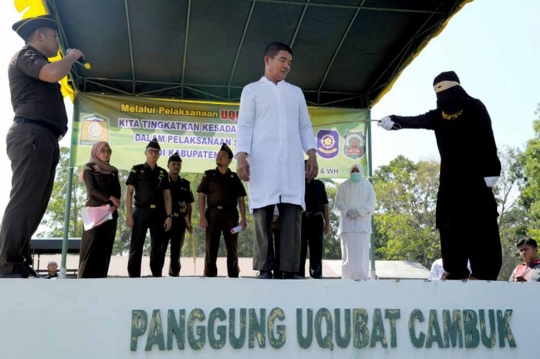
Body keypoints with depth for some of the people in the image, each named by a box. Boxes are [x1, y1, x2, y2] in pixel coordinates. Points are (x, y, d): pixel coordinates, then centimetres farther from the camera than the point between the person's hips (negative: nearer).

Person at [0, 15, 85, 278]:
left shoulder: (36, 65, 31)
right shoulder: (25, 55, 3)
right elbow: (53, 73, -17)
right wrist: (72, 56, 2)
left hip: (43, 139, 10)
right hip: (31, 135, -10)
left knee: (34, 206, 5)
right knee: (23, 202, -16)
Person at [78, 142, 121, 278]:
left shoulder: (113, 171, 17)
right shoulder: (89, 169, 4)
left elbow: (118, 191, 7)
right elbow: (92, 189, -9)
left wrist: (114, 206, -12)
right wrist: (111, 198, -18)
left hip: (110, 213, 4)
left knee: (105, 246, 0)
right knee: (91, 245, -9)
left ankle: (100, 278, 1)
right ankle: (85, 277, -9)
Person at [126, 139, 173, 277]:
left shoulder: (163, 173, 13)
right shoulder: (137, 170, 5)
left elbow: (167, 196, 10)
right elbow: (129, 193, 0)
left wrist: (169, 216, 0)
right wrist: (129, 214, -9)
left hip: (158, 214, 3)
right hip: (141, 212, -3)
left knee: (158, 247, 6)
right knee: (136, 246, -3)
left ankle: (157, 275, 13)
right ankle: (134, 277, 0)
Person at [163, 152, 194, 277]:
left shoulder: (185, 184, 10)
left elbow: (188, 205, 12)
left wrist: (189, 222, 8)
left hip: (180, 221, 3)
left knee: (176, 250, 9)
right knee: (160, 248, -2)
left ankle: (175, 272, 17)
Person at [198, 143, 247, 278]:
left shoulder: (234, 178, 12)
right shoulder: (209, 176, 10)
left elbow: (241, 200, 9)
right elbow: (202, 197, 4)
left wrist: (243, 219, -2)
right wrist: (202, 216, -8)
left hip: (230, 214, 1)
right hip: (213, 213, -1)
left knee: (232, 249, 2)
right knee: (211, 248, -2)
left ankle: (233, 277, 7)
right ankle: (209, 276, 0)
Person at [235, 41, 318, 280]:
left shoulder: (296, 92, 24)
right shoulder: (252, 90, 13)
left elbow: (305, 126, 19)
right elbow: (245, 125, 4)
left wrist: (312, 155, 5)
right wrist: (241, 156, -10)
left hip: (292, 161, 3)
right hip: (263, 161, -3)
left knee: (292, 213, -7)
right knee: (263, 214, -6)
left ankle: (289, 270, -8)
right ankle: (264, 269, -3)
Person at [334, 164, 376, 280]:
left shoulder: (368, 186, 14)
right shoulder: (343, 186, 15)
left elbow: (371, 204, 3)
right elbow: (338, 203, 6)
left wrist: (359, 212, -12)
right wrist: (348, 211, -12)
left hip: (362, 222, 0)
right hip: (347, 222, 0)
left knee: (361, 249, -10)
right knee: (348, 250, -8)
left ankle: (362, 277, -13)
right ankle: (347, 278, -10)